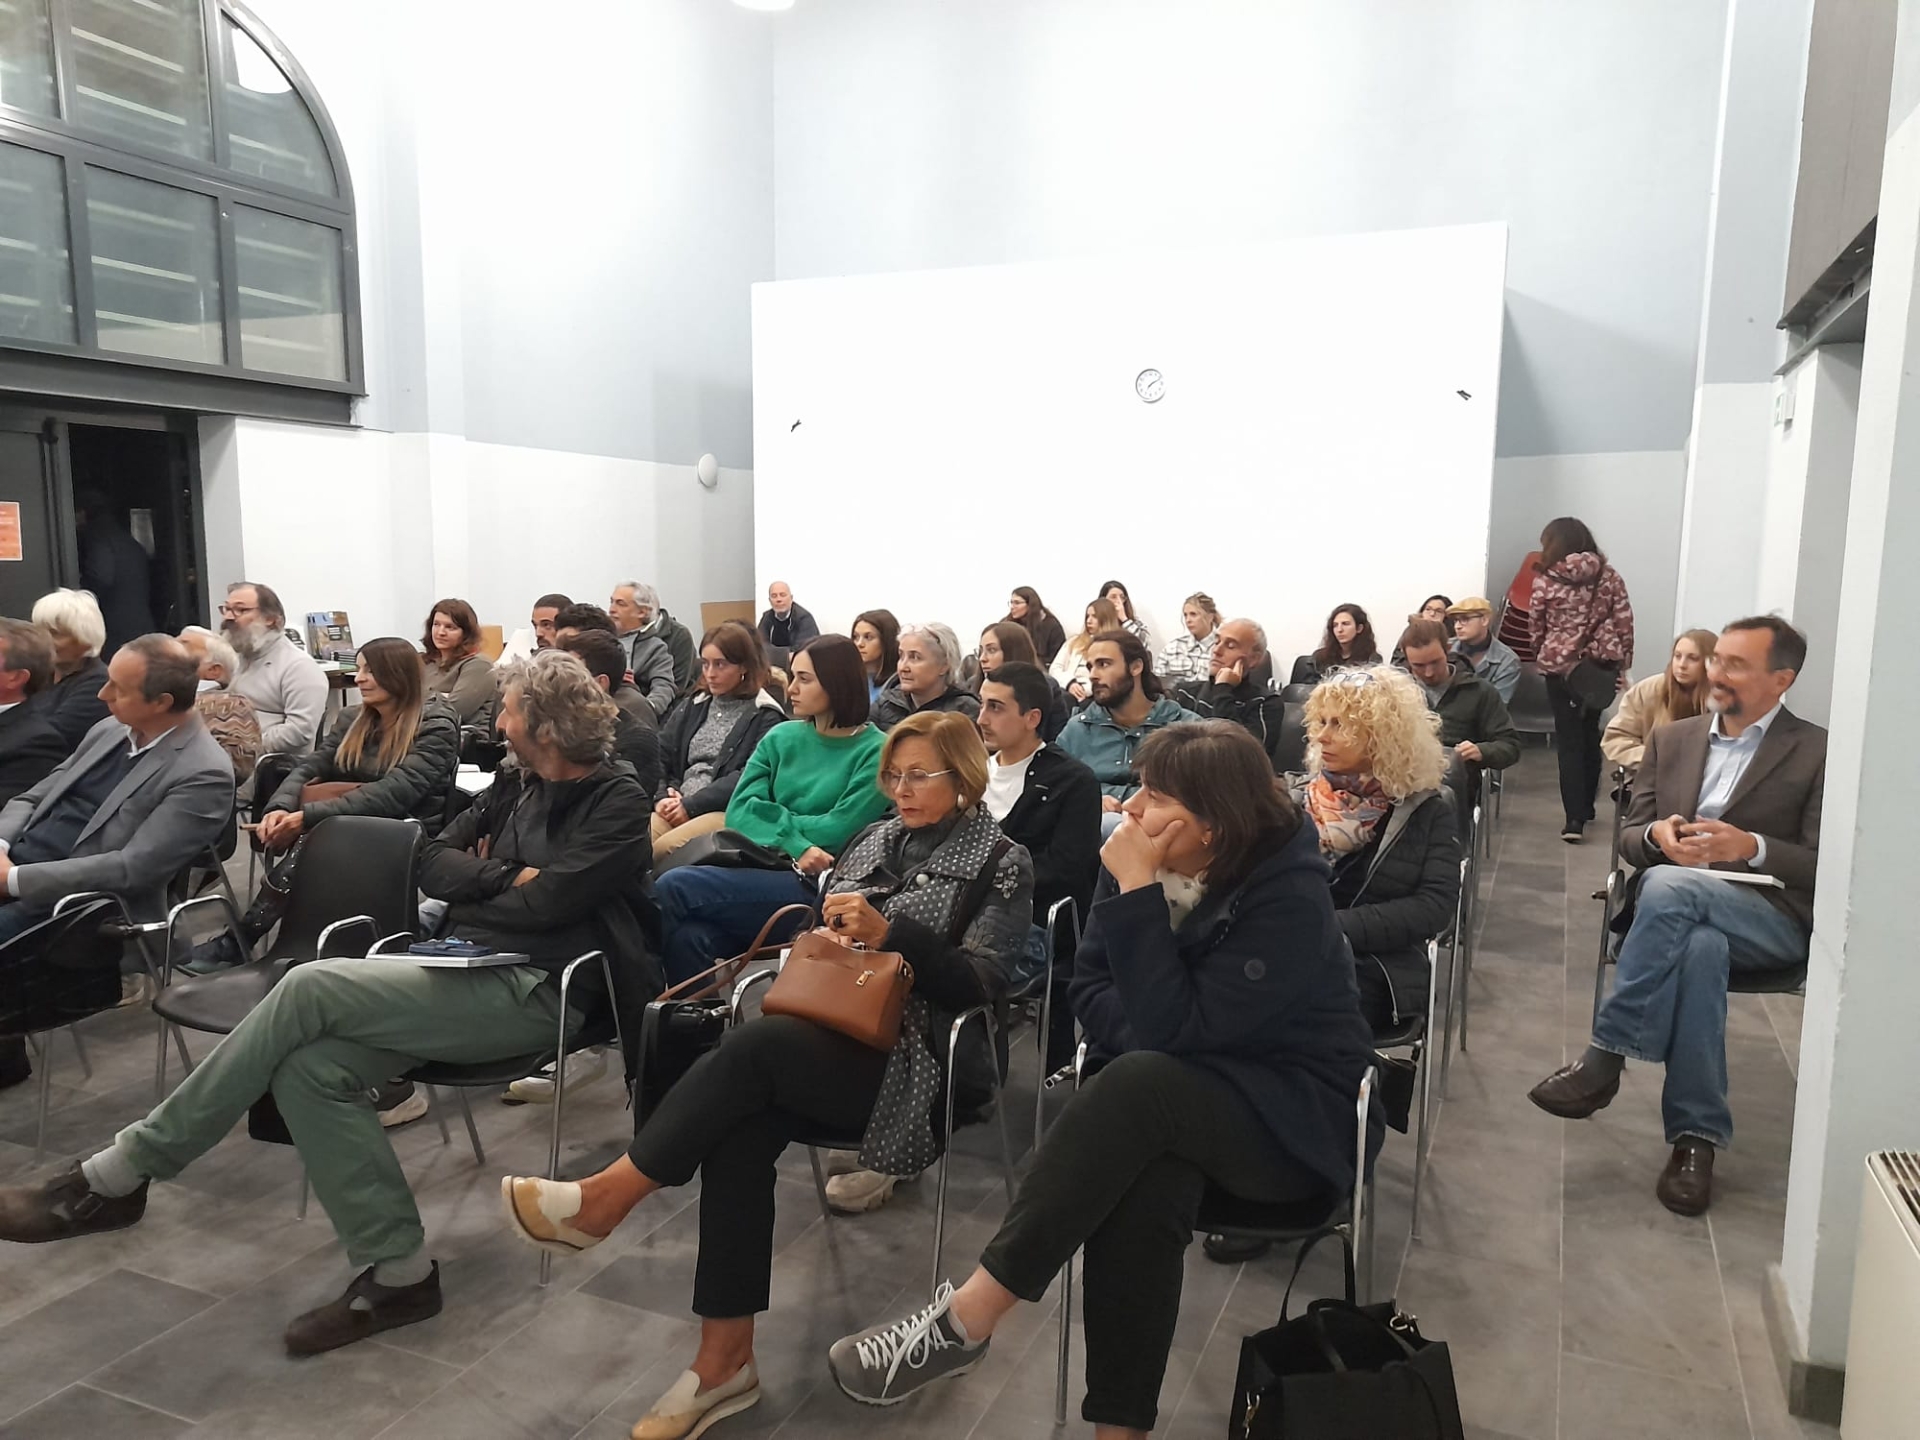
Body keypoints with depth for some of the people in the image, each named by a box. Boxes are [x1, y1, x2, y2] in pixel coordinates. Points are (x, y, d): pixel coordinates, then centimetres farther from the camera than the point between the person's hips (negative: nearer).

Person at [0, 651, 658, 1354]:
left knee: (309, 988, -21)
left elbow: (548, 903, -17)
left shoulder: (617, 803, -6)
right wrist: (505, 879, -5)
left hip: (533, 991, -8)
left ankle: (118, 1176, -8)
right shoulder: (514, 785, 18)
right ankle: (398, 1272, -8)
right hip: (470, 974, 8)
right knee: (309, 1067, -16)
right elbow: (434, 865, 12)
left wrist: (471, 891, 0)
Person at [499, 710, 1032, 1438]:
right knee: (738, 1133, -26)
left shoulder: (1001, 863, 3)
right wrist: (826, 938, -3)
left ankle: (607, 1196, -16)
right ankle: (723, 1360, -20)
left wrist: (886, 932, -18)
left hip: (918, 1057, -5)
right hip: (834, 1036, 5)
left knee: (752, 1043, -30)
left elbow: (980, 982, -7)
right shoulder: (874, 838, 18)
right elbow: (823, 930, 22)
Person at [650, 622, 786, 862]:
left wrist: (691, 806, -14)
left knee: (663, 849, -31)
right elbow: (661, 758, 15)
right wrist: (663, 797, -6)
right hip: (677, 809, 5)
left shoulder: (766, 717, 1)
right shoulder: (692, 707, 21)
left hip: (730, 811, -5)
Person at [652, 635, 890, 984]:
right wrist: (796, 846, -12)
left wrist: (771, 816, 1)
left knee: (674, 888, -22)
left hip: (816, 887, -5)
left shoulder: (875, 751, -1)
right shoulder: (781, 737, 15)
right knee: (691, 936, -30)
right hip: (763, 868, 5)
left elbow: (839, 830, -10)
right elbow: (738, 813, 4)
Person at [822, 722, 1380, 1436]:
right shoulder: (1145, 858, -5)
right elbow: (1089, 985, 1)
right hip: (1178, 1100, 5)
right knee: (1138, 1182, -33)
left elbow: (1175, 1029, -26)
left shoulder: (1288, 896, -23)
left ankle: (966, 1317, -30)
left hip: (1298, 1117, -4)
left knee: (1138, 1087, -35)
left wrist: (1137, 893, -29)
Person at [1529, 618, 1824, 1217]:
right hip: (1682, 915, 3)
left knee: (1670, 885, -36)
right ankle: (1696, 1136, -29)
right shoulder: (1671, 739, 17)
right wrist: (1657, 834, -12)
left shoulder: (1817, 753, 4)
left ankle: (1604, 1059, -31)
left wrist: (1750, 847, -22)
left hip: (1773, 921, -3)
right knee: (1701, 948, -35)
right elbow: (1629, 839, 13)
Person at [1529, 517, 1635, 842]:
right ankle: (1586, 805, 31)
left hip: (1560, 666, -3)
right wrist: (1623, 664, 7)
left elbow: (1537, 626, 3)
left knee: (1569, 738, 3)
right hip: (1602, 664, 3)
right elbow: (1624, 623, 0)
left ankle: (1574, 818, -5)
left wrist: (1540, 657, 19)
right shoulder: (1609, 575, 3)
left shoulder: (1545, 578, -4)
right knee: (1590, 732, 19)